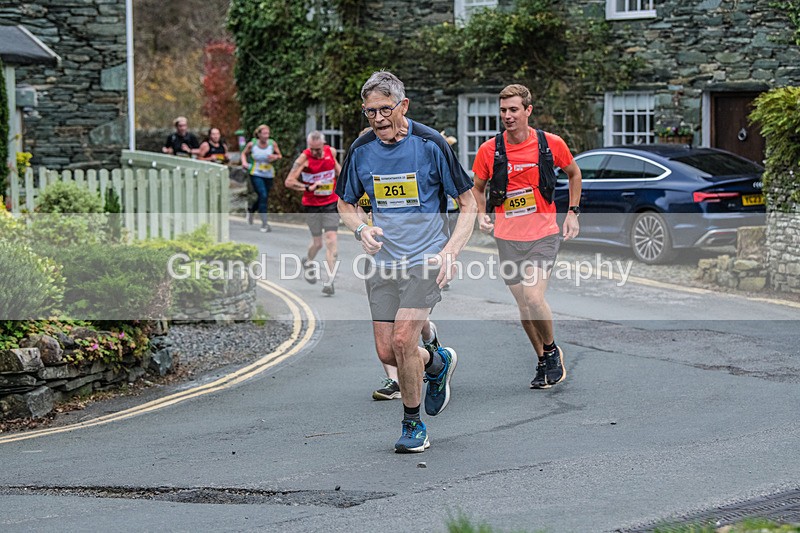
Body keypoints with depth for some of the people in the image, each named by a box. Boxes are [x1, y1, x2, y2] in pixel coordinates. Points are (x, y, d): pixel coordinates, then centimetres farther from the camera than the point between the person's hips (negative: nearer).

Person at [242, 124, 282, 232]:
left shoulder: (272, 144, -4)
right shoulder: (252, 144, -7)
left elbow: (279, 155, 8)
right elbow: (244, 153, 10)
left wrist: (275, 157, -14)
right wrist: (244, 162, -8)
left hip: (269, 175, 3)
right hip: (256, 174, -3)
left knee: (265, 198, 12)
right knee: (263, 196, -18)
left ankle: (251, 211, 45)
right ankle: (264, 223, -13)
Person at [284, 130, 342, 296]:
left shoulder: (331, 152, -2)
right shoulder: (304, 158, -15)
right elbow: (289, 182, -19)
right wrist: (309, 187, -24)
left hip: (331, 203, 2)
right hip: (311, 205, -2)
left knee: (331, 239, -10)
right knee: (317, 242, 5)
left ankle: (330, 281, -11)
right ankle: (308, 262, 41)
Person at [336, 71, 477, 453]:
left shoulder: (430, 144, -10)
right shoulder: (362, 150, 1)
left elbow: (469, 204, -3)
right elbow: (345, 203, 16)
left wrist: (450, 252, -14)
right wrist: (361, 229, -6)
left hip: (426, 259, -4)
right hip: (384, 262, 4)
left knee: (403, 340, -16)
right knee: (387, 351, 1)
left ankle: (413, 425, 4)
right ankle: (438, 362, 34)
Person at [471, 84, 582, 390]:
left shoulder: (551, 144, -6)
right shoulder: (488, 150, -3)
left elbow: (574, 174, 13)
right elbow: (478, 188, 13)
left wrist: (573, 212, 7)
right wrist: (481, 214, -4)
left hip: (543, 235, -2)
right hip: (508, 238, 3)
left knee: (534, 298, -19)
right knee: (523, 306, 7)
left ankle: (552, 350, 7)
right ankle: (544, 363, 25)